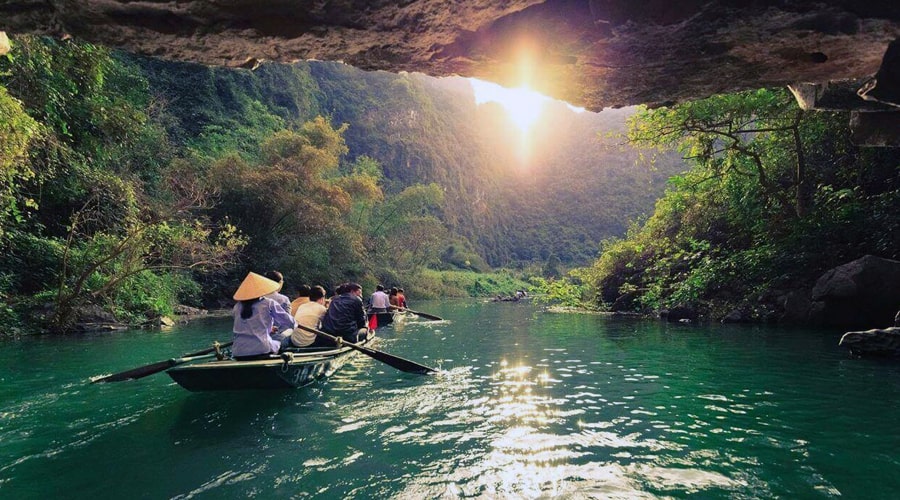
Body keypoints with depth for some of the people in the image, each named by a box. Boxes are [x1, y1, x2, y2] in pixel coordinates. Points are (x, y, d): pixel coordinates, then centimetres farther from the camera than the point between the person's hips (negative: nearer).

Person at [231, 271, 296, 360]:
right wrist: (277, 327, 25)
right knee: (278, 344, 26)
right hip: (262, 351, -3)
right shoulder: (269, 303, 1)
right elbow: (290, 322, 3)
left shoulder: (237, 306, 10)